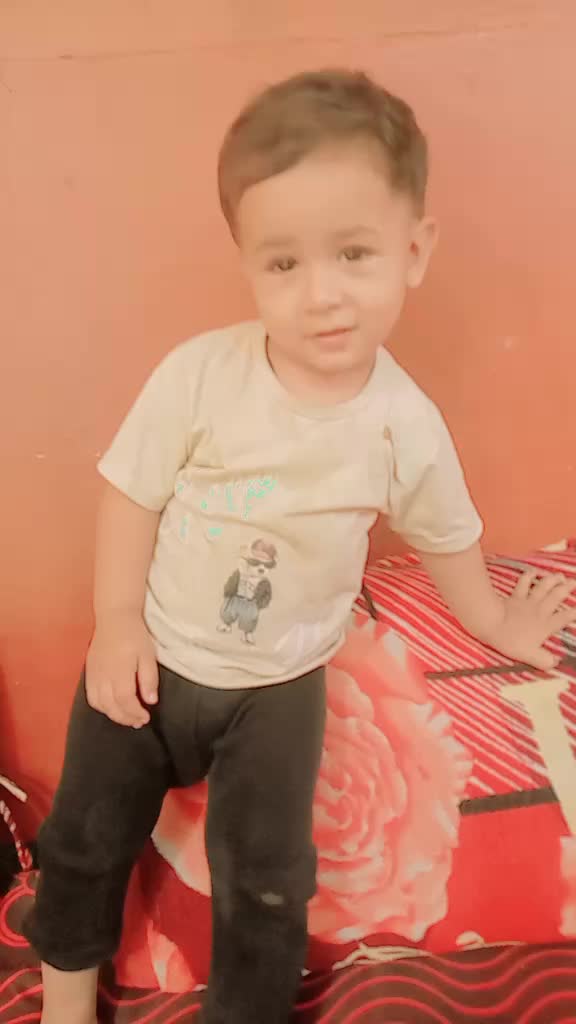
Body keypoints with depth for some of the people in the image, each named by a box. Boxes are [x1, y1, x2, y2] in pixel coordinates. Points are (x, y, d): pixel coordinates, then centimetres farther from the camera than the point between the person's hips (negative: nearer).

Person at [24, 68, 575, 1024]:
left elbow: (446, 535, 2)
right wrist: (116, 622, -12)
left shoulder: (407, 424, -16)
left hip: (279, 685, 0)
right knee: (86, 837, 16)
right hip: (149, 655, 1)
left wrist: (498, 622, 17)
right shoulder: (199, 372, -22)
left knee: (267, 883, 4)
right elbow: (131, 490, -10)